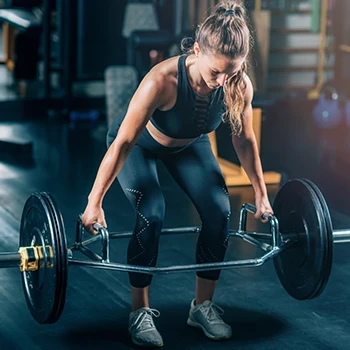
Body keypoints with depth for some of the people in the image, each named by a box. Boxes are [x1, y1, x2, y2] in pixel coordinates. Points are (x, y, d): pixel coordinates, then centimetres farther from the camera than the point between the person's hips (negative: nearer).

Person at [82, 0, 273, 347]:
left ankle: (203, 305, 7)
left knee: (219, 211, -11)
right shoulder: (163, 81, -42)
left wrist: (261, 195, -2)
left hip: (188, 145, 4)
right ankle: (140, 312, -4)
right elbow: (123, 143, -34)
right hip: (141, 143, -4)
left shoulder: (239, 86, -30)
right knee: (152, 214, -22)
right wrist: (95, 202, -29)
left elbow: (244, 140, -11)